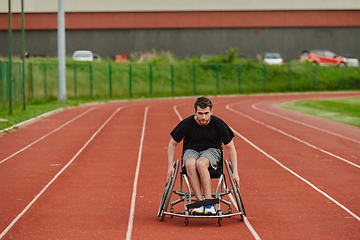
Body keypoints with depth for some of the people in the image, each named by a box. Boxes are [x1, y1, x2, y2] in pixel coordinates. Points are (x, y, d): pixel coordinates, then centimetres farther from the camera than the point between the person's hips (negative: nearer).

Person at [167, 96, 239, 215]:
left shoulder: (218, 124, -16)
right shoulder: (186, 124, -15)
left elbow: (230, 147, -5)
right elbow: (172, 144, 1)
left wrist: (235, 172, -10)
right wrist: (170, 166, -8)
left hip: (212, 150, -1)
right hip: (191, 150, 1)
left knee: (200, 164, -37)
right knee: (190, 165, -36)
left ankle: (209, 203, -36)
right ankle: (200, 202, -36)